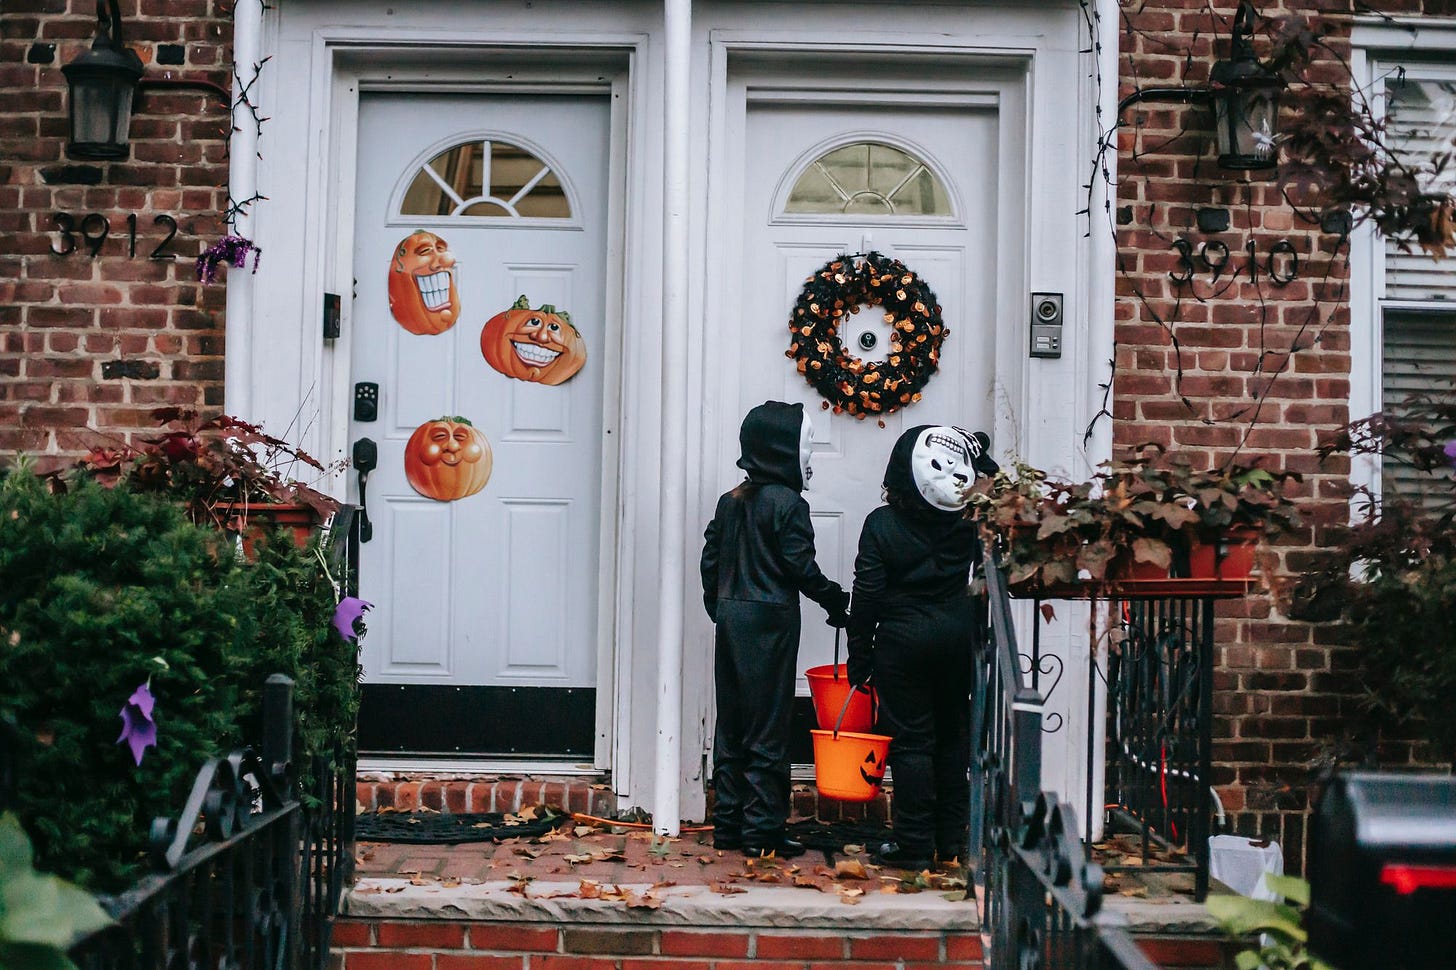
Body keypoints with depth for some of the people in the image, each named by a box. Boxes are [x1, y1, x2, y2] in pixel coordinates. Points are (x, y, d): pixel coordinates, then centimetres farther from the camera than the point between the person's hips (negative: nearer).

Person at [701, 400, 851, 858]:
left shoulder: (731, 501, 10)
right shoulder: (788, 504, -12)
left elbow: (710, 558, 13)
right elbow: (801, 566, -14)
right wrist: (835, 600, -1)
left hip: (731, 618, 7)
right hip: (770, 620, -7)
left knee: (731, 724, 12)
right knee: (767, 729, -3)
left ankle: (728, 824, 16)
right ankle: (762, 831, -1)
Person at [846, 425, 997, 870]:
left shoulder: (882, 524, -9)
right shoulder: (968, 520, -2)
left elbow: (867, 598, -8)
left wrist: (859, 661, -1)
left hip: (903, 639, -3)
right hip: (959, 636, 3)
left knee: (911, 740, 1)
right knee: (953, 736, 13)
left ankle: (915, 844, 2)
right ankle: (952, 839, 18)